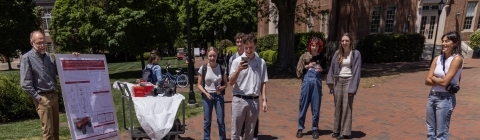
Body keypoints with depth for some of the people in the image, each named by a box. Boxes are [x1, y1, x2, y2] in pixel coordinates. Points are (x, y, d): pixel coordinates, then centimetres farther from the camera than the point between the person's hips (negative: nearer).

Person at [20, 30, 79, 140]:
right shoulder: (27, 58, -9)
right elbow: (25, 83, -12)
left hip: (54, 95, 6)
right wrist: (38, 98, -13)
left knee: (56, 128, 15)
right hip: (43, 98, -6)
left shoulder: (48, 56, 9)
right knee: (48, 130, -1)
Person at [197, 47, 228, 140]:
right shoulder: (203, 68, -6)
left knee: (221, 121, 6)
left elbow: (225, 84, 5)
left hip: (219, 96, 1)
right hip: (207, 96, 0)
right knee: (207, 121, 8)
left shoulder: (221, 68, -3)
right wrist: (206, 93, -16)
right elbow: (199, 85, -1)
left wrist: (221, 88, -17)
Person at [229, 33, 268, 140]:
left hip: (254, 101, 2)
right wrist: (239, 69, -21)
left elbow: (263, 83, 8)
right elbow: (231, 83, -6)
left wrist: (264, 100, 2)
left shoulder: (261, 62, 3)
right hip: (239, 100, -1)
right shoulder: (237, 61, -3)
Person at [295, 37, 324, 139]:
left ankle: (315, 129, 17)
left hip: (317, 82, 1)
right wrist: (307, 66, -10)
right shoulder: (304, 56, 2)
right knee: (303, 106, 4)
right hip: (307, 81, -1)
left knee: (316, 107, 6)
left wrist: (321, 70, -6)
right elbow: (299, 70, 3)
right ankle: (300, 128, 14)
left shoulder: (321, 57, 6)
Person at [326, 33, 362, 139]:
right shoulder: (337, 53, 7)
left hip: (349, 81, -4)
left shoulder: (356, 54, -4)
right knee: (338, 106, 9)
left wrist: (353, 87, -13)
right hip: (338, 81, 4)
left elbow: (356, 71, -7)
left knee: (346, 107, -1)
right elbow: (332, 68, 9)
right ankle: (337, 130, 19)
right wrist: (330, 81, 0)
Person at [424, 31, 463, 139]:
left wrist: (433, 78, -1)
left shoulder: (457, 59, -11)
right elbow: (427, 81, 2)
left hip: (445, 98, -6)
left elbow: (445, 82, -18)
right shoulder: (437, 59, 6)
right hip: (432, 96, 6)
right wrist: (440, 81, -13)